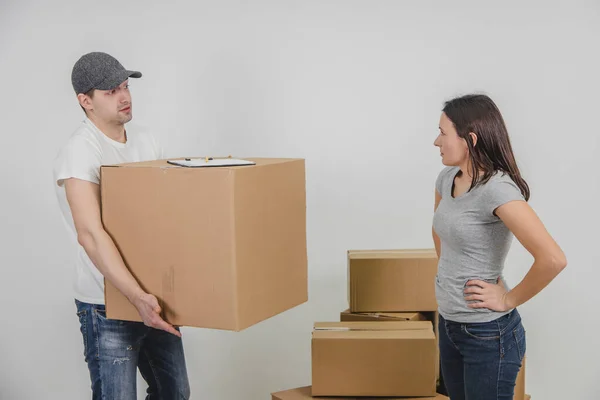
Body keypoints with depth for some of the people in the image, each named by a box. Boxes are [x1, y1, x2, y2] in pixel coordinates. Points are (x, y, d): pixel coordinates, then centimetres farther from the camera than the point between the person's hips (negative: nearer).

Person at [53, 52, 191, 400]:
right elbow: (90, 234, -29)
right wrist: (136, 296, -37)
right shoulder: (80, 153, -17)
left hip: (156, 297, 7)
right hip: (107, 306, -7)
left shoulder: (146, 142, 6)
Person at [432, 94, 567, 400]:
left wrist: (510, 299, -19)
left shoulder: (495, 188, -23)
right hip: (449, 324, 8)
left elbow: (553, 259, -31)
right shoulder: (447, 178, 2)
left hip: (487, 334, -8)